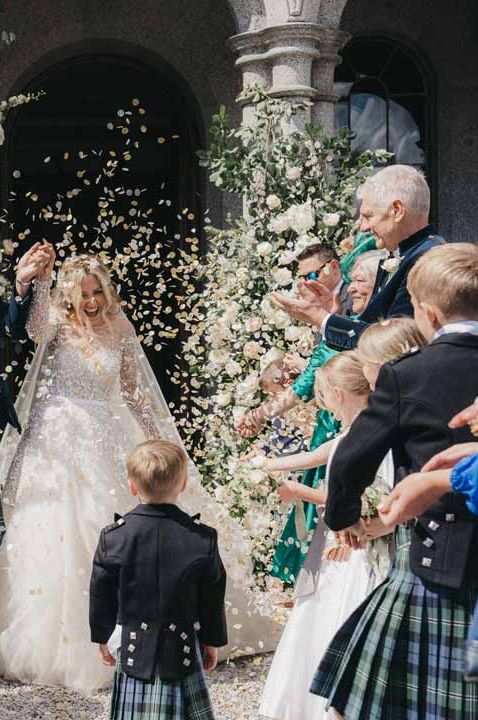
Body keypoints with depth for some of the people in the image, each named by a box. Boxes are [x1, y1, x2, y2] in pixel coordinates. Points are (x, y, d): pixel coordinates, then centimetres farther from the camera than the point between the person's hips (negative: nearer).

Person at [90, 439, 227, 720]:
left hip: (134, 647, 1)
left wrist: (102, 638, 15)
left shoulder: (114, 536, -8)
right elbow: (212, 598, 0)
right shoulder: (202, 538, -9)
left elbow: (102, 594, 1)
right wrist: (212, 641, 13)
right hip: (183, 649, 0)